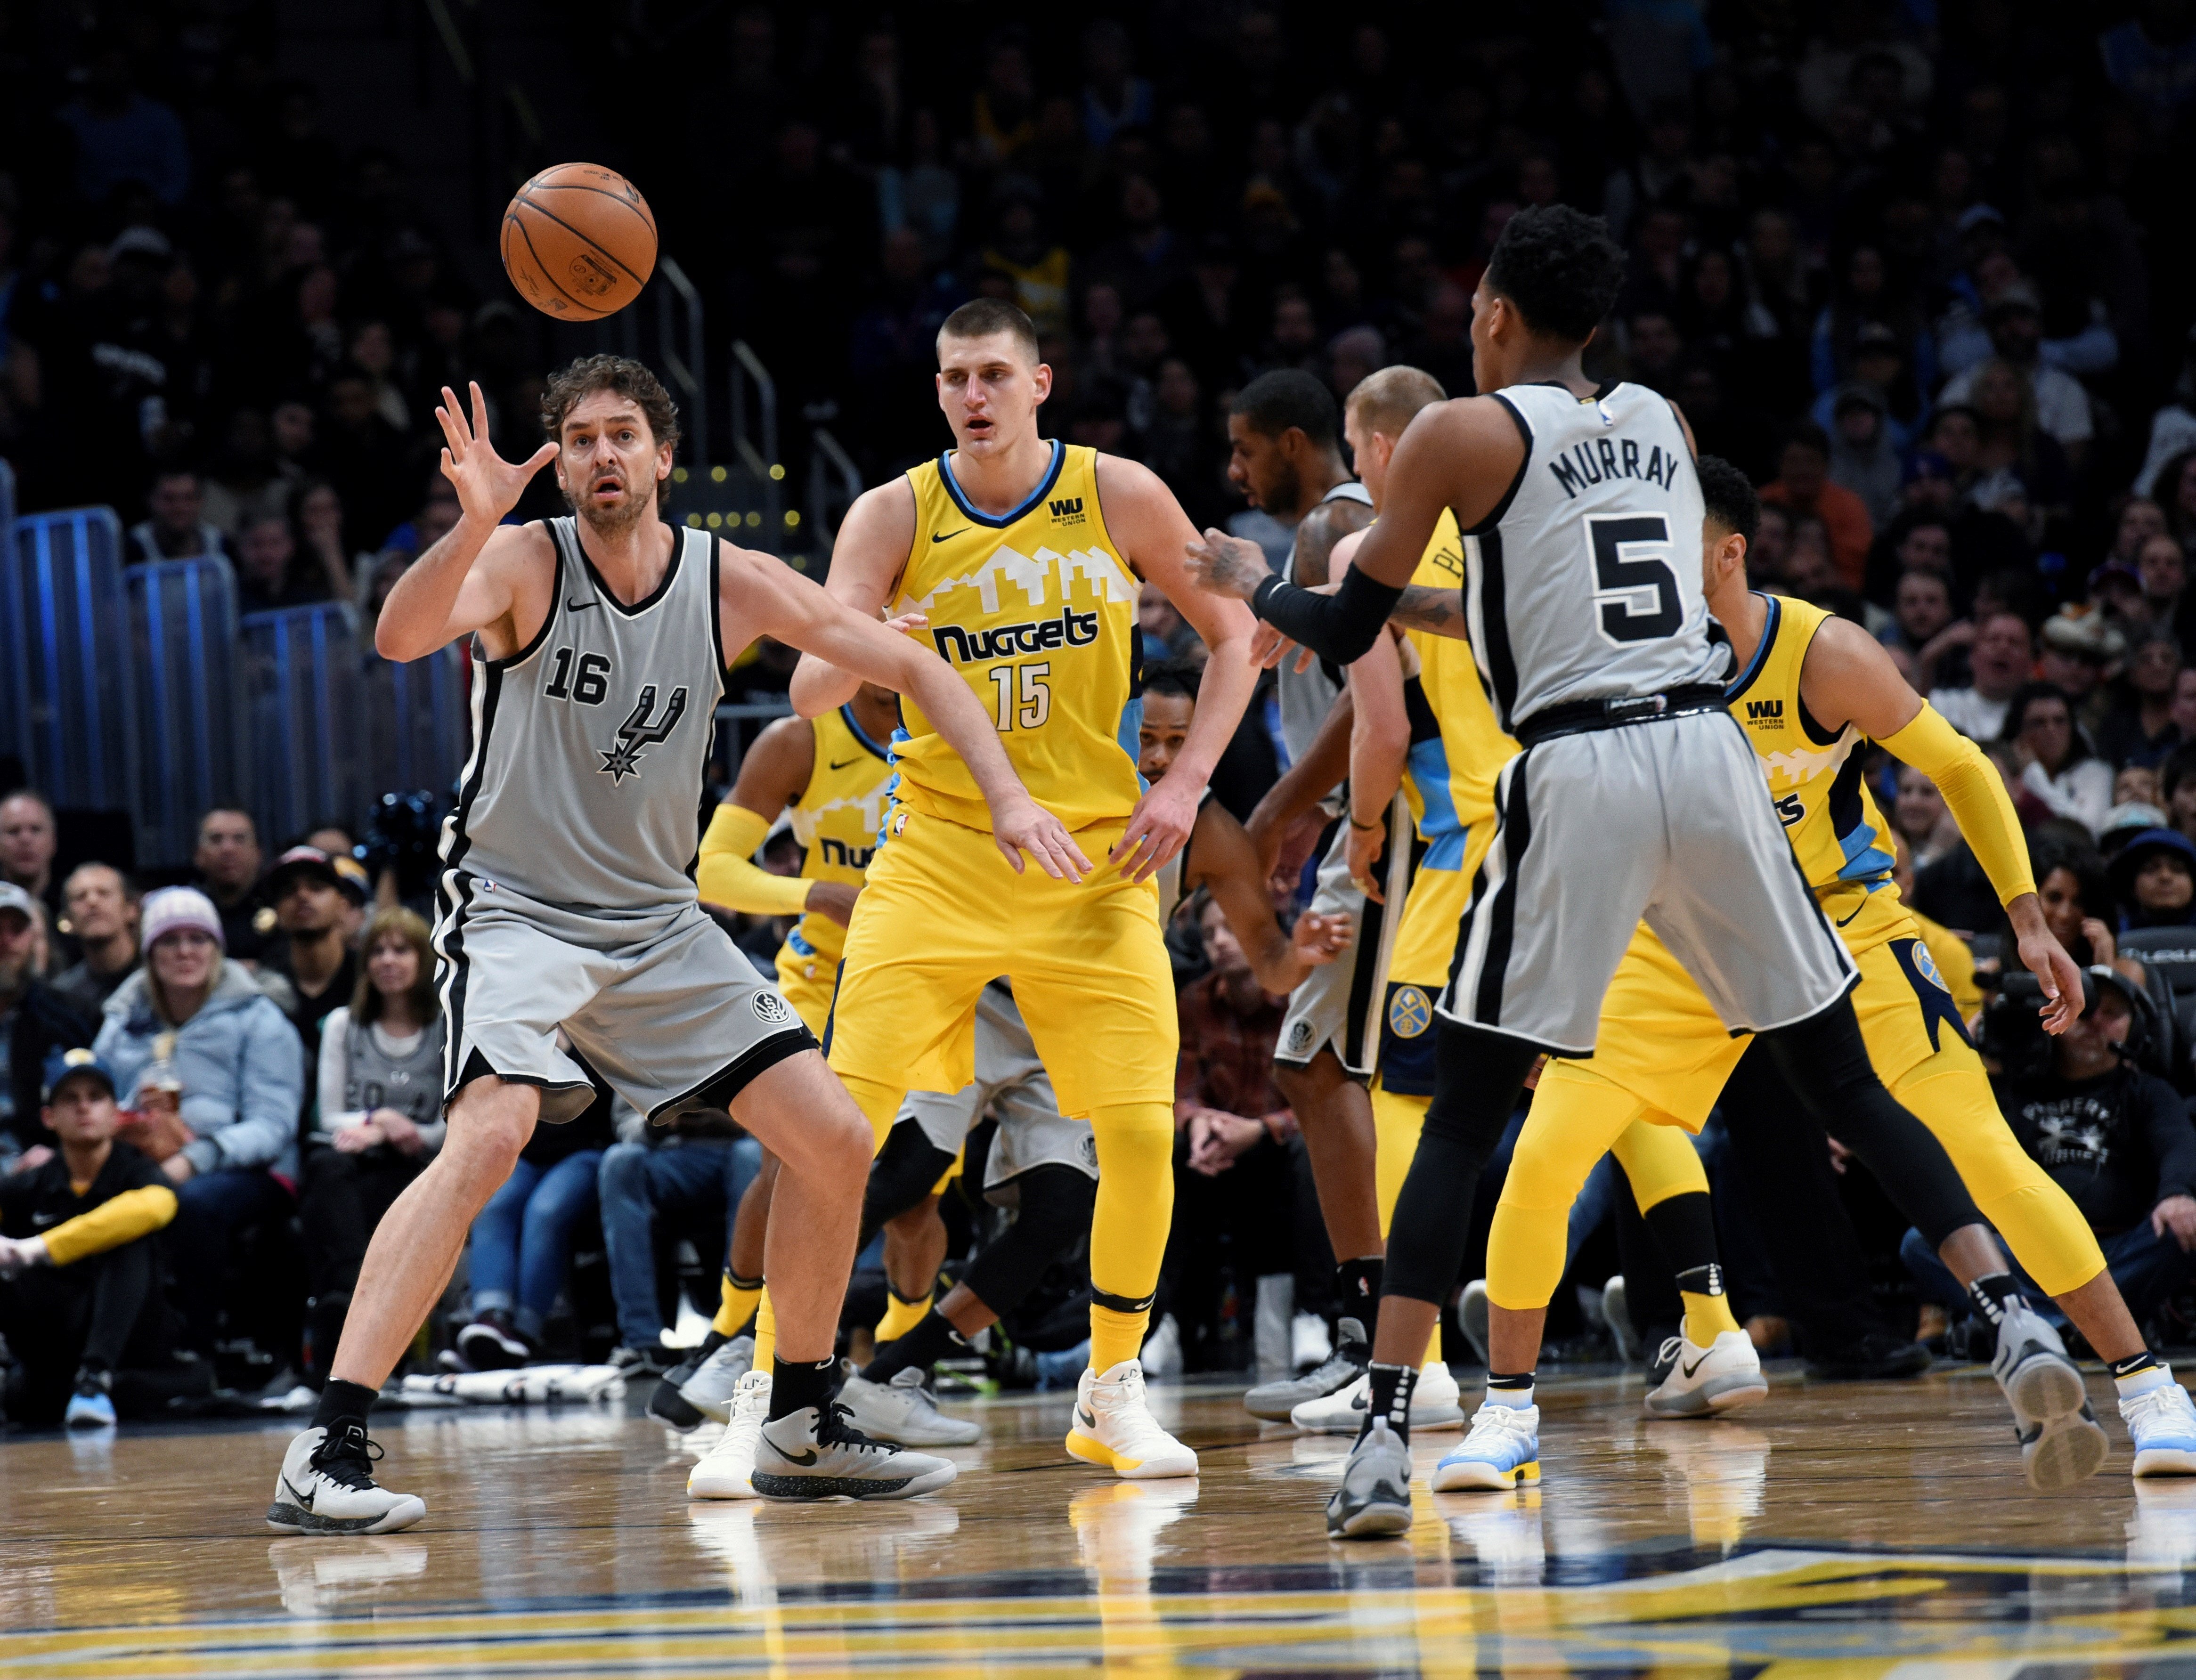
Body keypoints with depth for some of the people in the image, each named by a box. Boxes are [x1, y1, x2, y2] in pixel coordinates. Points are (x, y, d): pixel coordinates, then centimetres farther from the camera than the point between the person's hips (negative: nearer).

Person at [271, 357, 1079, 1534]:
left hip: (657, 922, 6)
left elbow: (910, 667, 6)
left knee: (834, 1144, 2)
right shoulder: (524, 562, -14)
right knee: (490, 1135, -30)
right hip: (514, 906, -6)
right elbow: (400, 638, -34)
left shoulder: (732, 585, -3)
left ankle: (802, 1434, 20)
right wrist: (475, 524, -52)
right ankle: (325, 1453, -31)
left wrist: (1006, 797, -6)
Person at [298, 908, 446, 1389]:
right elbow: (331, 1118, 11)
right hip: (349, 1167, 2)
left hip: (414, 1171, -2)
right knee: (329, 1169, -37)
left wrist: (395, 1133, -16)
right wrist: (378, 1121, -10)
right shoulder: (343, 1025, 20)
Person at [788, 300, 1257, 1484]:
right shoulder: (895, 517, -4)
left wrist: (1184, 784, -4)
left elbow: (1231, 637, 7)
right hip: (937, 856, -1)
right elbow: (808, 694, -11)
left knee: (1141, 1128, -5)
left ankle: (1113, 1394, 15)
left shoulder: (1117, 498, -3)